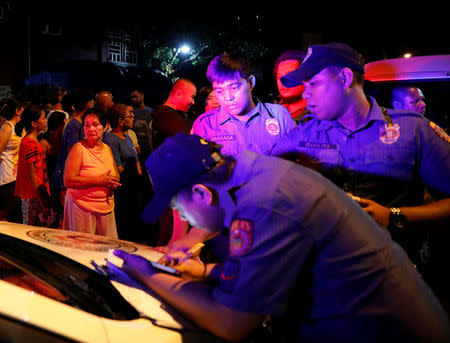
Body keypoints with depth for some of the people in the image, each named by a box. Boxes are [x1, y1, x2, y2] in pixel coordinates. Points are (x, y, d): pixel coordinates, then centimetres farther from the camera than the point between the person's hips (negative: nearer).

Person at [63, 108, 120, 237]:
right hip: (82, 208, -5)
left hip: (107, 208, 6)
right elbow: (68, 181, -17)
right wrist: (99, 180, -19)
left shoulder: (107, 148, 11)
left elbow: (116, 174, 22)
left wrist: (114, 182, -2)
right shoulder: (79, 148, -8)